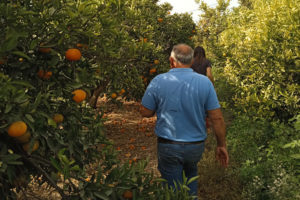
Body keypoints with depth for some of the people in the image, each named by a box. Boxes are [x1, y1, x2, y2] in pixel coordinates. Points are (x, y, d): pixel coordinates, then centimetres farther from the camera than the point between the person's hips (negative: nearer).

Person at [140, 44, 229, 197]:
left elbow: (145, 112, -4)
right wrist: (222, 145, 2)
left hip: (168, 146, -2)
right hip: (196, 146, 2)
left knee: (173, 189, 13)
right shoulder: (205, 82, -10)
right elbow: (217, 118, -8)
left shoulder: (158, 81, -12)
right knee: (191, 173, 30)